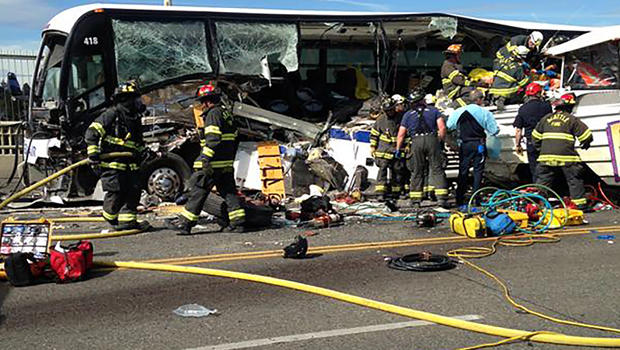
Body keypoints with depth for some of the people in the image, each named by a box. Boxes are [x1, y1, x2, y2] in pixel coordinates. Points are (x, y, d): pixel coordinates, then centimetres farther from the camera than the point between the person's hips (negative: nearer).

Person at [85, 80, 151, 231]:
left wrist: (143, 151, 13)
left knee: (134, 190, 3)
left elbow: (137, 141, 31)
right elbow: (92, 132, -13)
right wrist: (93, 153, -19)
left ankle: (127, 220, 13)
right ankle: (110, 217, 17)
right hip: (112, 163, -8)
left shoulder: (135, 118, 16)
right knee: (116, 192, -8)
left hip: (130, 164, 8)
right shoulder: (111, 114, -9)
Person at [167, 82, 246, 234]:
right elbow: (233, 138, 22)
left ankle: (185, 223, -1)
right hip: (227, 163, 9)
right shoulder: (227, 114, 19)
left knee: (198, 191, -4)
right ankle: (238, 222, 7)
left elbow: (213, 138, -21)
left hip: (214, 164, -9)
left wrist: (205, 158, -25)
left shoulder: (213, 114, -10)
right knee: (229, 191, 10)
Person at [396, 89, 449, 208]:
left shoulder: (408, 115, 16)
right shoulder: (433, 110, 14)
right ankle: (441, 198, -7)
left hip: (416, 142, 1)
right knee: (437, 169, 1)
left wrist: (398, 150, 22)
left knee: (417, 172, 8)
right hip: (432, 140, -1)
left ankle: (415, 200, 6)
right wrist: (440, 141, 15)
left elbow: (401, 135, 13)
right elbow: (442, 128, 2)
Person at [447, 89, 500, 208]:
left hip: (464, 145, 3)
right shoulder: (485, 113, -7)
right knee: (478, 170, 5)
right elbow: (494, 131, -5)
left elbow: (449, 126, 9)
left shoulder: (458, 112, 1)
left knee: (463, 170, 9)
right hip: (479, 144, -3)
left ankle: (459, 199, 8)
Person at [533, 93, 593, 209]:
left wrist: (540, 148, 31)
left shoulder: (546, 118, 14)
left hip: (546, 156, 3)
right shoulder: (572, 119, 2)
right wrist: (585, 144, 22)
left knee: (542, 179, 11)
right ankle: (579, 203, 5)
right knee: (575, 180, 6)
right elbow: (586, 135, 1)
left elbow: (536, 136, 19)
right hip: (566, 156, -3)